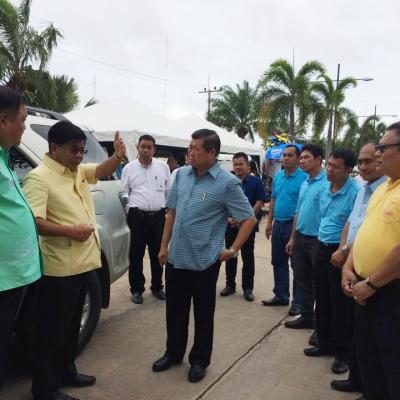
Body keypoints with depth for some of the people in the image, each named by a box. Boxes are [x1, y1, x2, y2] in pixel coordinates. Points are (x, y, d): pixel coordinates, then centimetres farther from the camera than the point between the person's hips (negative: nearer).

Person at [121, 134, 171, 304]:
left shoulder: (163, 167, 7)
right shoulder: (129, 168, 3)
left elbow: (169, 191, 10)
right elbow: (123, 193, 5)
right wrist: (129, 212, -1)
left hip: (158, 216, 2)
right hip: (137, 216, -1)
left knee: (157, 253, 11)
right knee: (136, 254, 4)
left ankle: (157, 287, 27)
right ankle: (137, 289, 19)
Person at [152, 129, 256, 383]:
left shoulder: (227, 182, -13)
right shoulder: (181, 174, 3)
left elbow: (249, 219, -8)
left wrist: (233, 250, -9)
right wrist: (164, 245, 11)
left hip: (204, 261, -5)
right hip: (176, 257, 5)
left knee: (203, 314, 12)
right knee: (175, 310, 18)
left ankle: (200, 360, 31)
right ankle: (173, 353, 39)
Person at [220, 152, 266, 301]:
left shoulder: (256, 182, -1)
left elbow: (259, 203, -6)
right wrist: (228, 218, -10)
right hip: (230, 225, 3)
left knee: (248, 258, 5)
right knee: (230, 256, 11)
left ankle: (248, 288, 16)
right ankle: (230, 284, 25)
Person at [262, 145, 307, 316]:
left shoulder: (303, 177, -11)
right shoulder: (278, 176, 11)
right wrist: (269, 222, 13)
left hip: (294, 225, -7)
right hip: (278, 224, 7)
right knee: (278, 262, 15)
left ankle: (297, 302, 13)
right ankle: (281, 295, 29)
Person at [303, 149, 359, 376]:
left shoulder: (355, 193, -17)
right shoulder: (324, 190, 7)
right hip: (322, 248, 7)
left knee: (340, 304, 3)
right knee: (322, 300, 16)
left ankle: (342, 353, 20)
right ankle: (325, 343, 33)